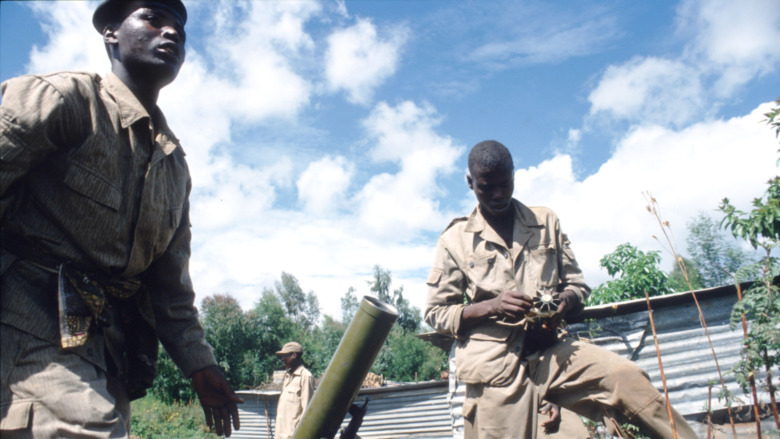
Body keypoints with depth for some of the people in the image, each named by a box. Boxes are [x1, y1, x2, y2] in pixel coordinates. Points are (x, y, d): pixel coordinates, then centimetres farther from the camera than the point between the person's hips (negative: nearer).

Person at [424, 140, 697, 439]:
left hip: (549, 351, 2)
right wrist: (491, 306, -15)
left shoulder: (545, 222, 12)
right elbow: (436, 313, 2)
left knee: (629, 379, -20)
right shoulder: (454, 240, 4)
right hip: (495, 367, -1)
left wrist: (564, 303, -10)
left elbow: (578, 285, 15)